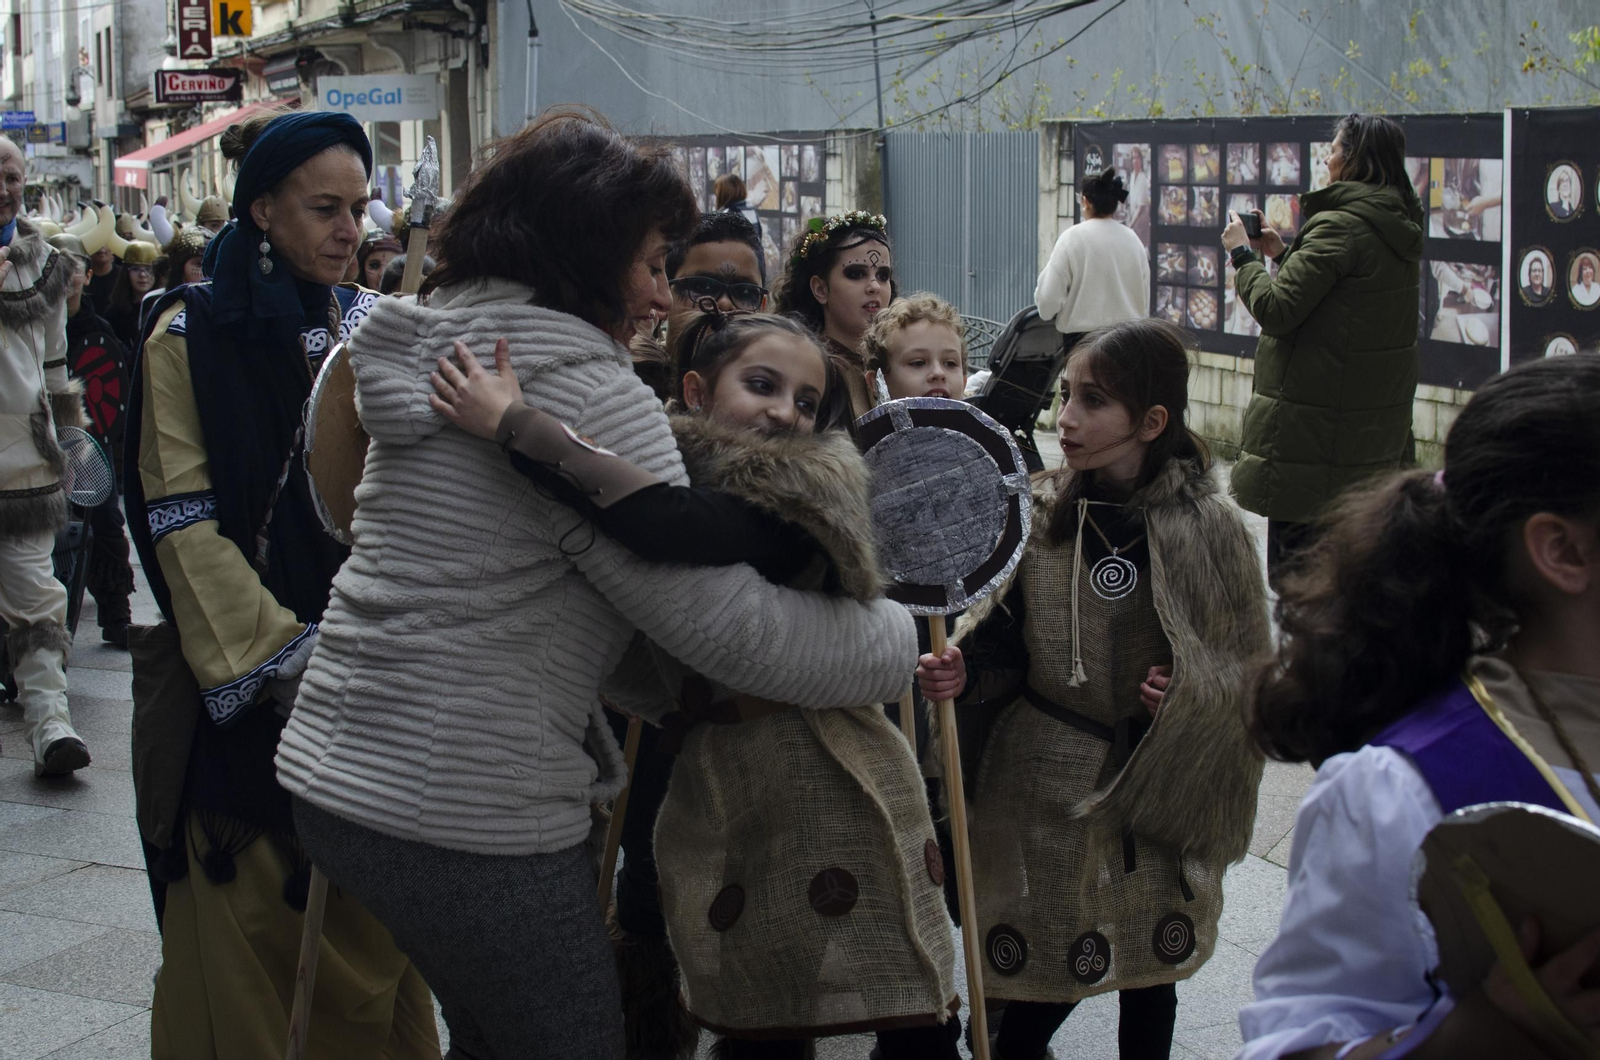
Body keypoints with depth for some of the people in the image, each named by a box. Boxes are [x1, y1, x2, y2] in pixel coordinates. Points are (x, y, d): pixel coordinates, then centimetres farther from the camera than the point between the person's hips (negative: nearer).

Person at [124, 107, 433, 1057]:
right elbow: (183, 521, -9)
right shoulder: (192, 337, -4)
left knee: (371, 933, 6)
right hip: (246, 686, -4)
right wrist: (284, 657, -17)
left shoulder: (372, 330, 9)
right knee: (253, 941, 0)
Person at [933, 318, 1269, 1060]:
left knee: (1148, 974, 16)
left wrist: (1187, 693, -20)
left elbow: (1246, 666, -2)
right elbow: (1003, 635, 4)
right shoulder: (1042, 513, -4)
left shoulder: (1206, 528, -10)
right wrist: (964, 669, -16)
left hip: (1154, 790, -1)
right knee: (1041, 990, 8)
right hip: (1042, 780, 1)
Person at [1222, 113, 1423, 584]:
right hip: (1373, 422, 9)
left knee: (1292, 562, -2)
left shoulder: (1342, 225, -19)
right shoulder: (1398, 229, 10)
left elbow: (1276, 308, -21)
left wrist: (1242, 254, -5)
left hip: (1313, 418, -9)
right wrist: (1283, 254, 16)